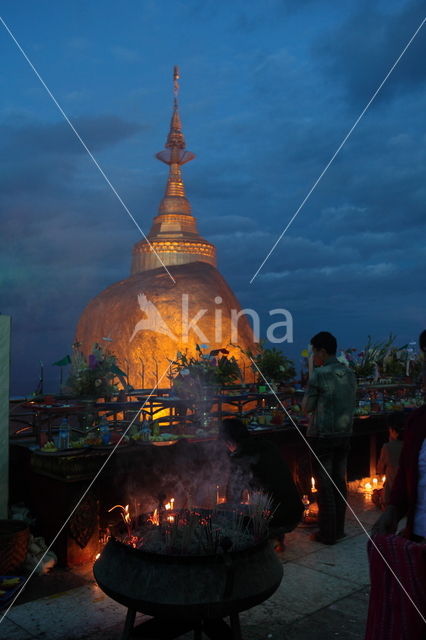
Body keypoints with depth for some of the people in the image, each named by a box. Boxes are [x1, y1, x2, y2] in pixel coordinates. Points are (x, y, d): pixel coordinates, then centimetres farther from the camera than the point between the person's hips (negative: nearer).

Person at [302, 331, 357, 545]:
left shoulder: (319, 374, -14)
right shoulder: (349, 374, 6)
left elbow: (306, 407, -9)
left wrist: (308, 396, 9)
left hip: (322, 436, -6)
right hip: (344, 435, 6)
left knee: (324, 486, 2)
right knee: (339, 482, 14)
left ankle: (327, 533, 9)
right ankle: (339, 529, 23)